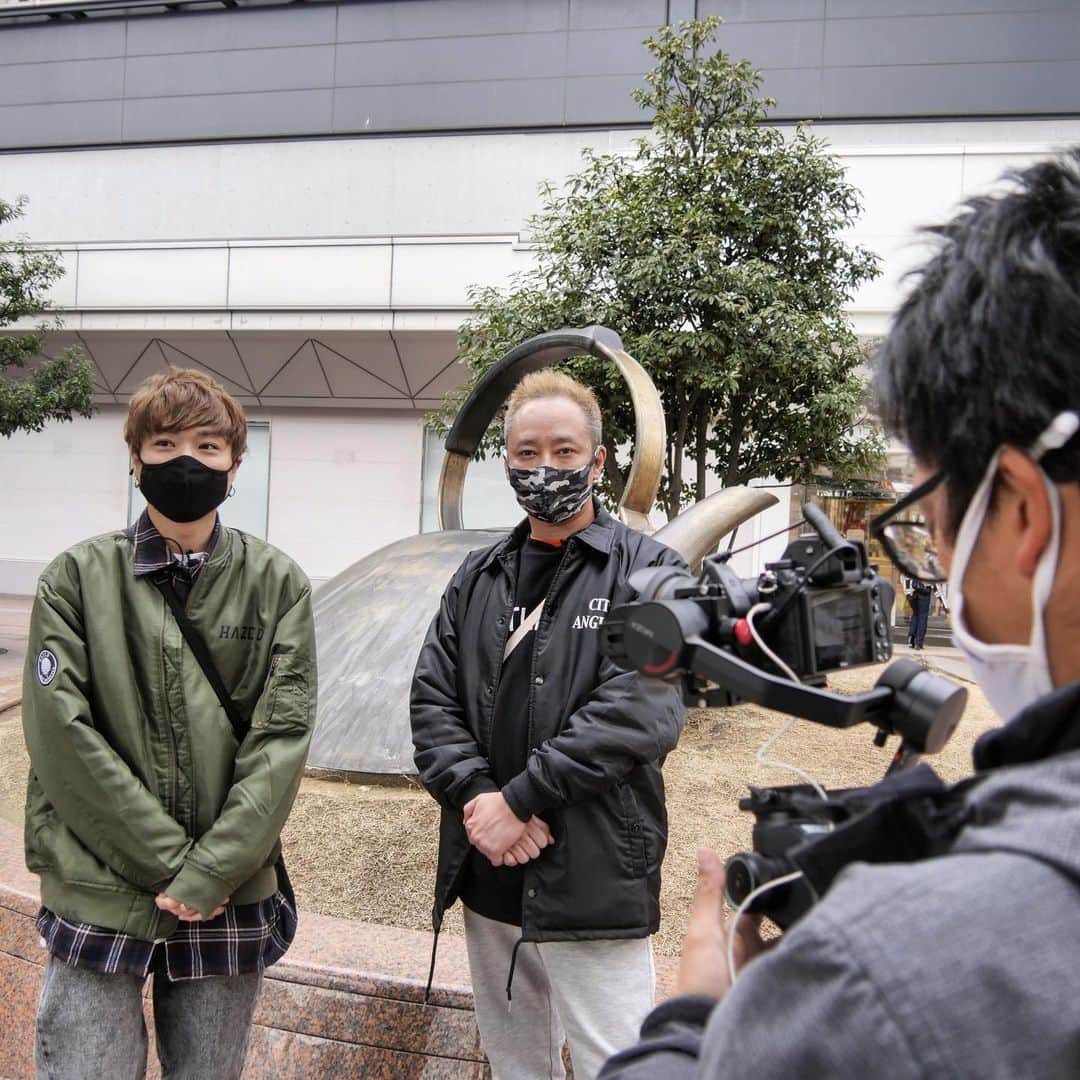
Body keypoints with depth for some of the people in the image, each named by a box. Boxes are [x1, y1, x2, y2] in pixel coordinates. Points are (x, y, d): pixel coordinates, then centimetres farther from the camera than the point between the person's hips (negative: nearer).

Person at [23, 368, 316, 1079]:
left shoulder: (277, 584, 2)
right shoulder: (78, 578, 0)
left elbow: (282, 736, -4)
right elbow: (61, 734, -8)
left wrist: (210, 871, -13)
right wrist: (171, 862, -12)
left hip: (233, 901, 1)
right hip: (97, 897, -1)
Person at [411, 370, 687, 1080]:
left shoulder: (647, 570, -4)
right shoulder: (479, 578, 12)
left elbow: (643, 708, -17)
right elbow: (433, 698, 6)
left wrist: (521, 799, -17)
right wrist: (476, 797, -12)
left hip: (596, 882, -5)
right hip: (490, 875, 5)